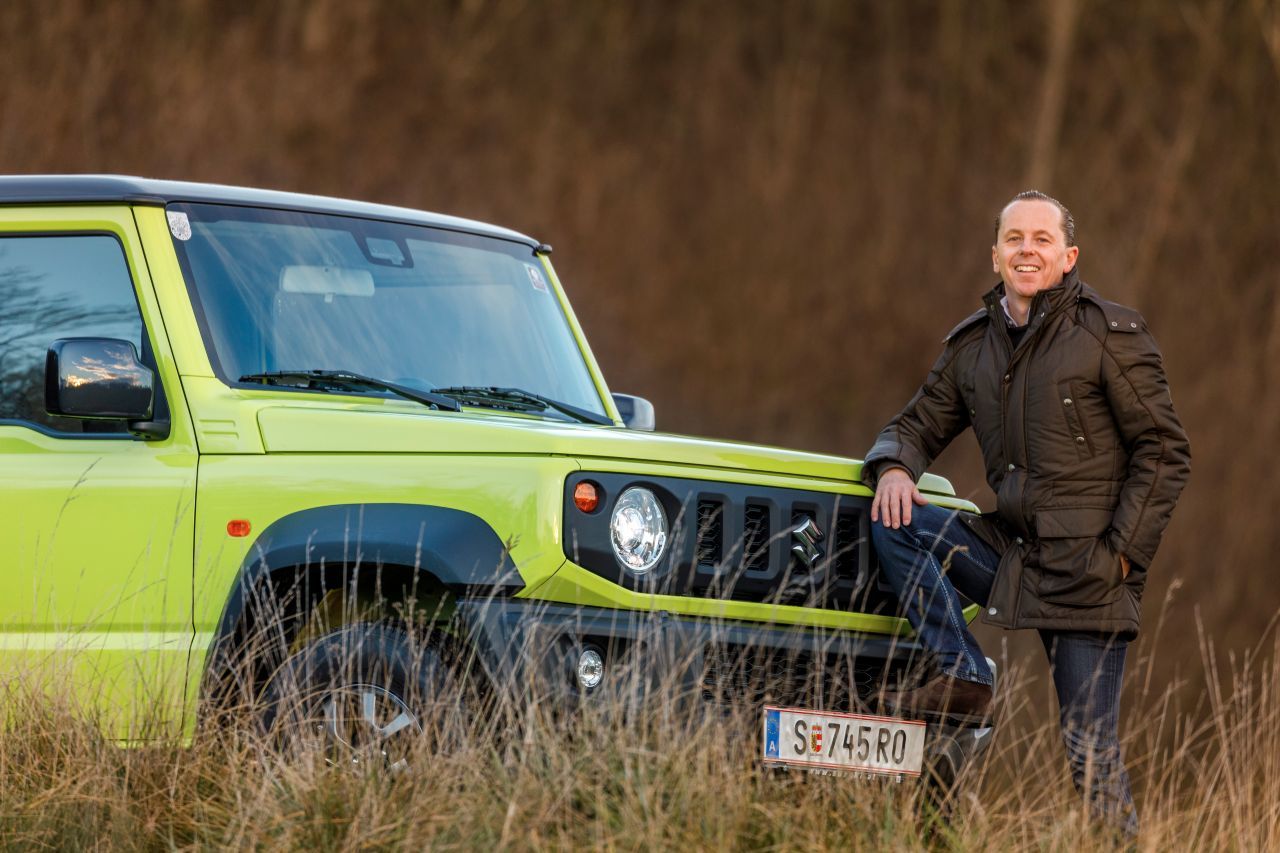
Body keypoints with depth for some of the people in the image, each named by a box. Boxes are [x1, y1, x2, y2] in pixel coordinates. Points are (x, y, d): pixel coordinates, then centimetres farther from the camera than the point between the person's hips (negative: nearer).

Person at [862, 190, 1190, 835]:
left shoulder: (1111, 334, -5)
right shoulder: (970, 345, 11)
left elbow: (1163, 452, -5)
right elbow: (918, 425, 20)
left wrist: (1122, 552, -13)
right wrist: (894, 467, -6)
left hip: (1084, 568, -5)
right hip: (1011, 550, 6)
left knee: (1090, 750, -9)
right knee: (892, 522, -13)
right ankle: (962, 677, -11)